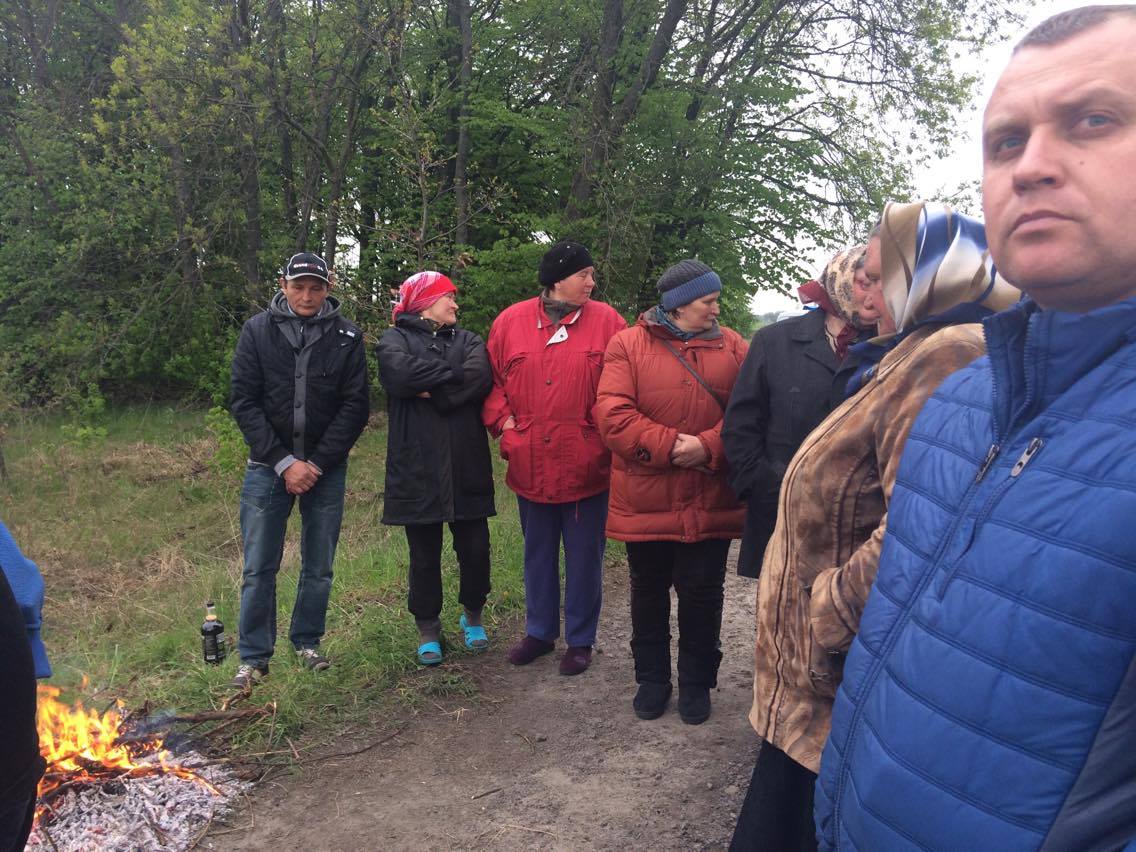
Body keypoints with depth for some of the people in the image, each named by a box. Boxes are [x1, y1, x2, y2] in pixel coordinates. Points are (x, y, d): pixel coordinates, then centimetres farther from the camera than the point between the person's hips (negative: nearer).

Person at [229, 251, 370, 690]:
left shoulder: (346, 336, -1)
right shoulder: (257, 331, -1)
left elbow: (354, 406, -3)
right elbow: (244, 402, -4)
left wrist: (317, 464, -11)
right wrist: (283, 462, -12)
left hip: (326, 468, 1)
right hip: (268, 466, 0)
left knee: (319, 567, 9)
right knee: (259, 568, 3)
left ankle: (307, 643, 26)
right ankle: (253, 657, 16)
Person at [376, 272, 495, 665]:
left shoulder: (468, 340, 14)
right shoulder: (395, 339, 6)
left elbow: (480, 377, -8)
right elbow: (400, 374, -17)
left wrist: (430, 389, -10)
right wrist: (452, 372, -8)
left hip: (467, 467, 3)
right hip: (417, 468, -2)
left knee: (475, 548, 7)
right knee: (424, 555, 7)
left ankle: (473, 615, 31)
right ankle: (428, 628, 24)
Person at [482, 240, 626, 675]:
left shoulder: (606, 321, -3)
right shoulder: (511, 321, 1)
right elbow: (493, 380, 9)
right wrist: (504, 421, -4)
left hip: (586, 466, -2)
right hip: (530, 464, 2)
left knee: (584, 556, 9)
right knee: (537, 553, 18)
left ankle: (580, 639, 26)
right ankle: (539, 631, 36)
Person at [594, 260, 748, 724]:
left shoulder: (731, 347, 4)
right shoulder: (627, 344, -3)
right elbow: (612, 414, -13)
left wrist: (708, 446, -18)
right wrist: (669, 445, -19)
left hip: (710, 505, 1)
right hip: (645, 501, -1)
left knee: (702, 593, 11)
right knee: (648, 592, 15)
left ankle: (697, 683, 30)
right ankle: (651, 679, 34)